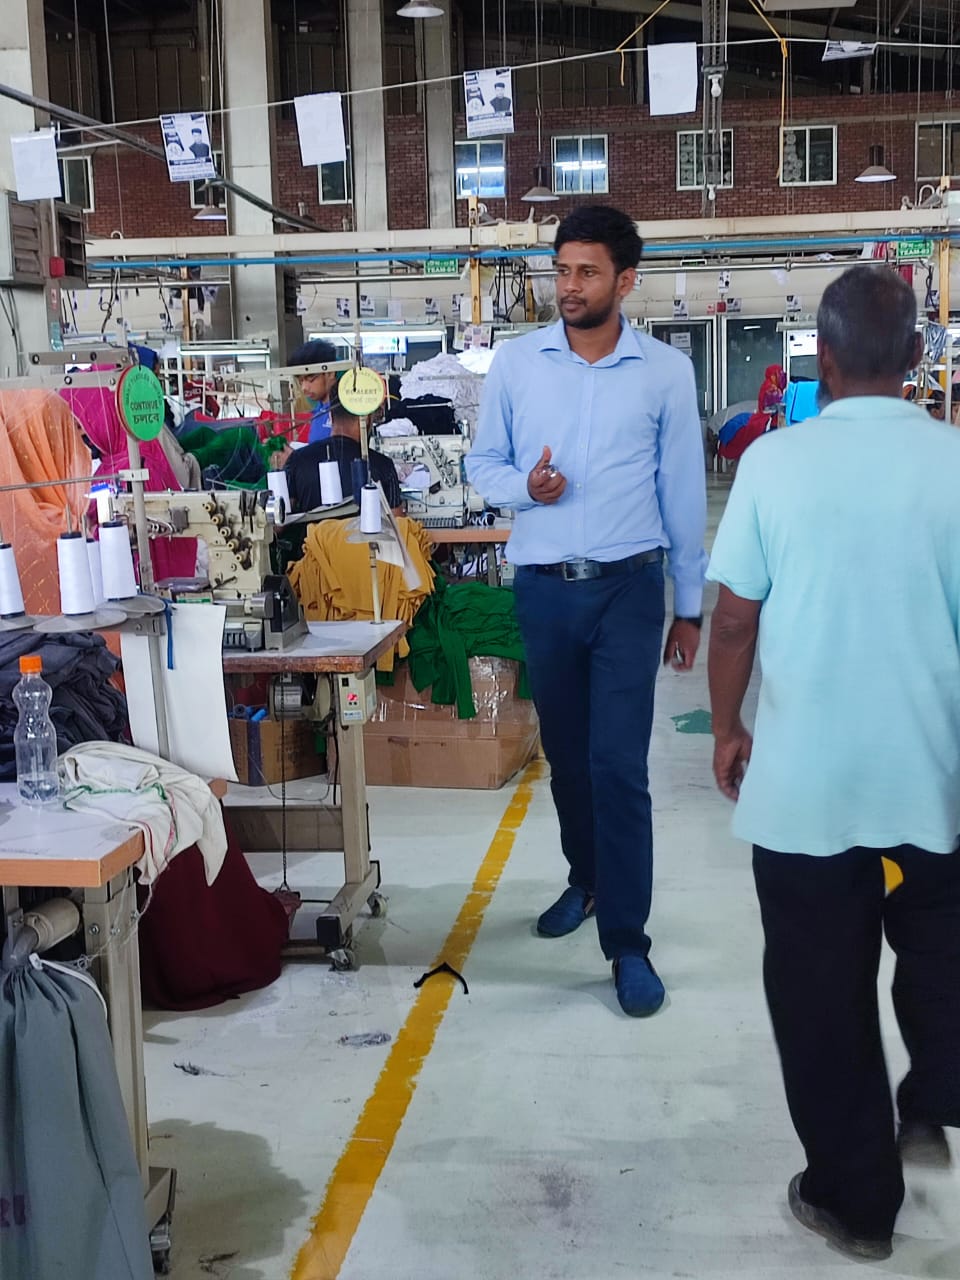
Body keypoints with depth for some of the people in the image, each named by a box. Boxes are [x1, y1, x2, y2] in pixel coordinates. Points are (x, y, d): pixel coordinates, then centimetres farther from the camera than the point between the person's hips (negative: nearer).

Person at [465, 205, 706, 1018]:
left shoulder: (666, 371, -1)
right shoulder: (515, 362, 2)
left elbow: (684, 492, 2)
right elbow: (483, 464, 9)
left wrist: (690, 605, 3)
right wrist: (524, 487, -15)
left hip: (628, 589, -2)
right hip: (543, 588, 3)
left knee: (619, 765, -7)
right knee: (566, 756, 15)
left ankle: (627, 941, 3)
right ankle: (587, 879, 39)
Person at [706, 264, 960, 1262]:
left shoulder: (774, 461, -8)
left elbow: (735, 618, -5)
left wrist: (726, 729, 10)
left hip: (803, 774, -1)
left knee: (822, 988, 13)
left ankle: (853, 1195, 24)